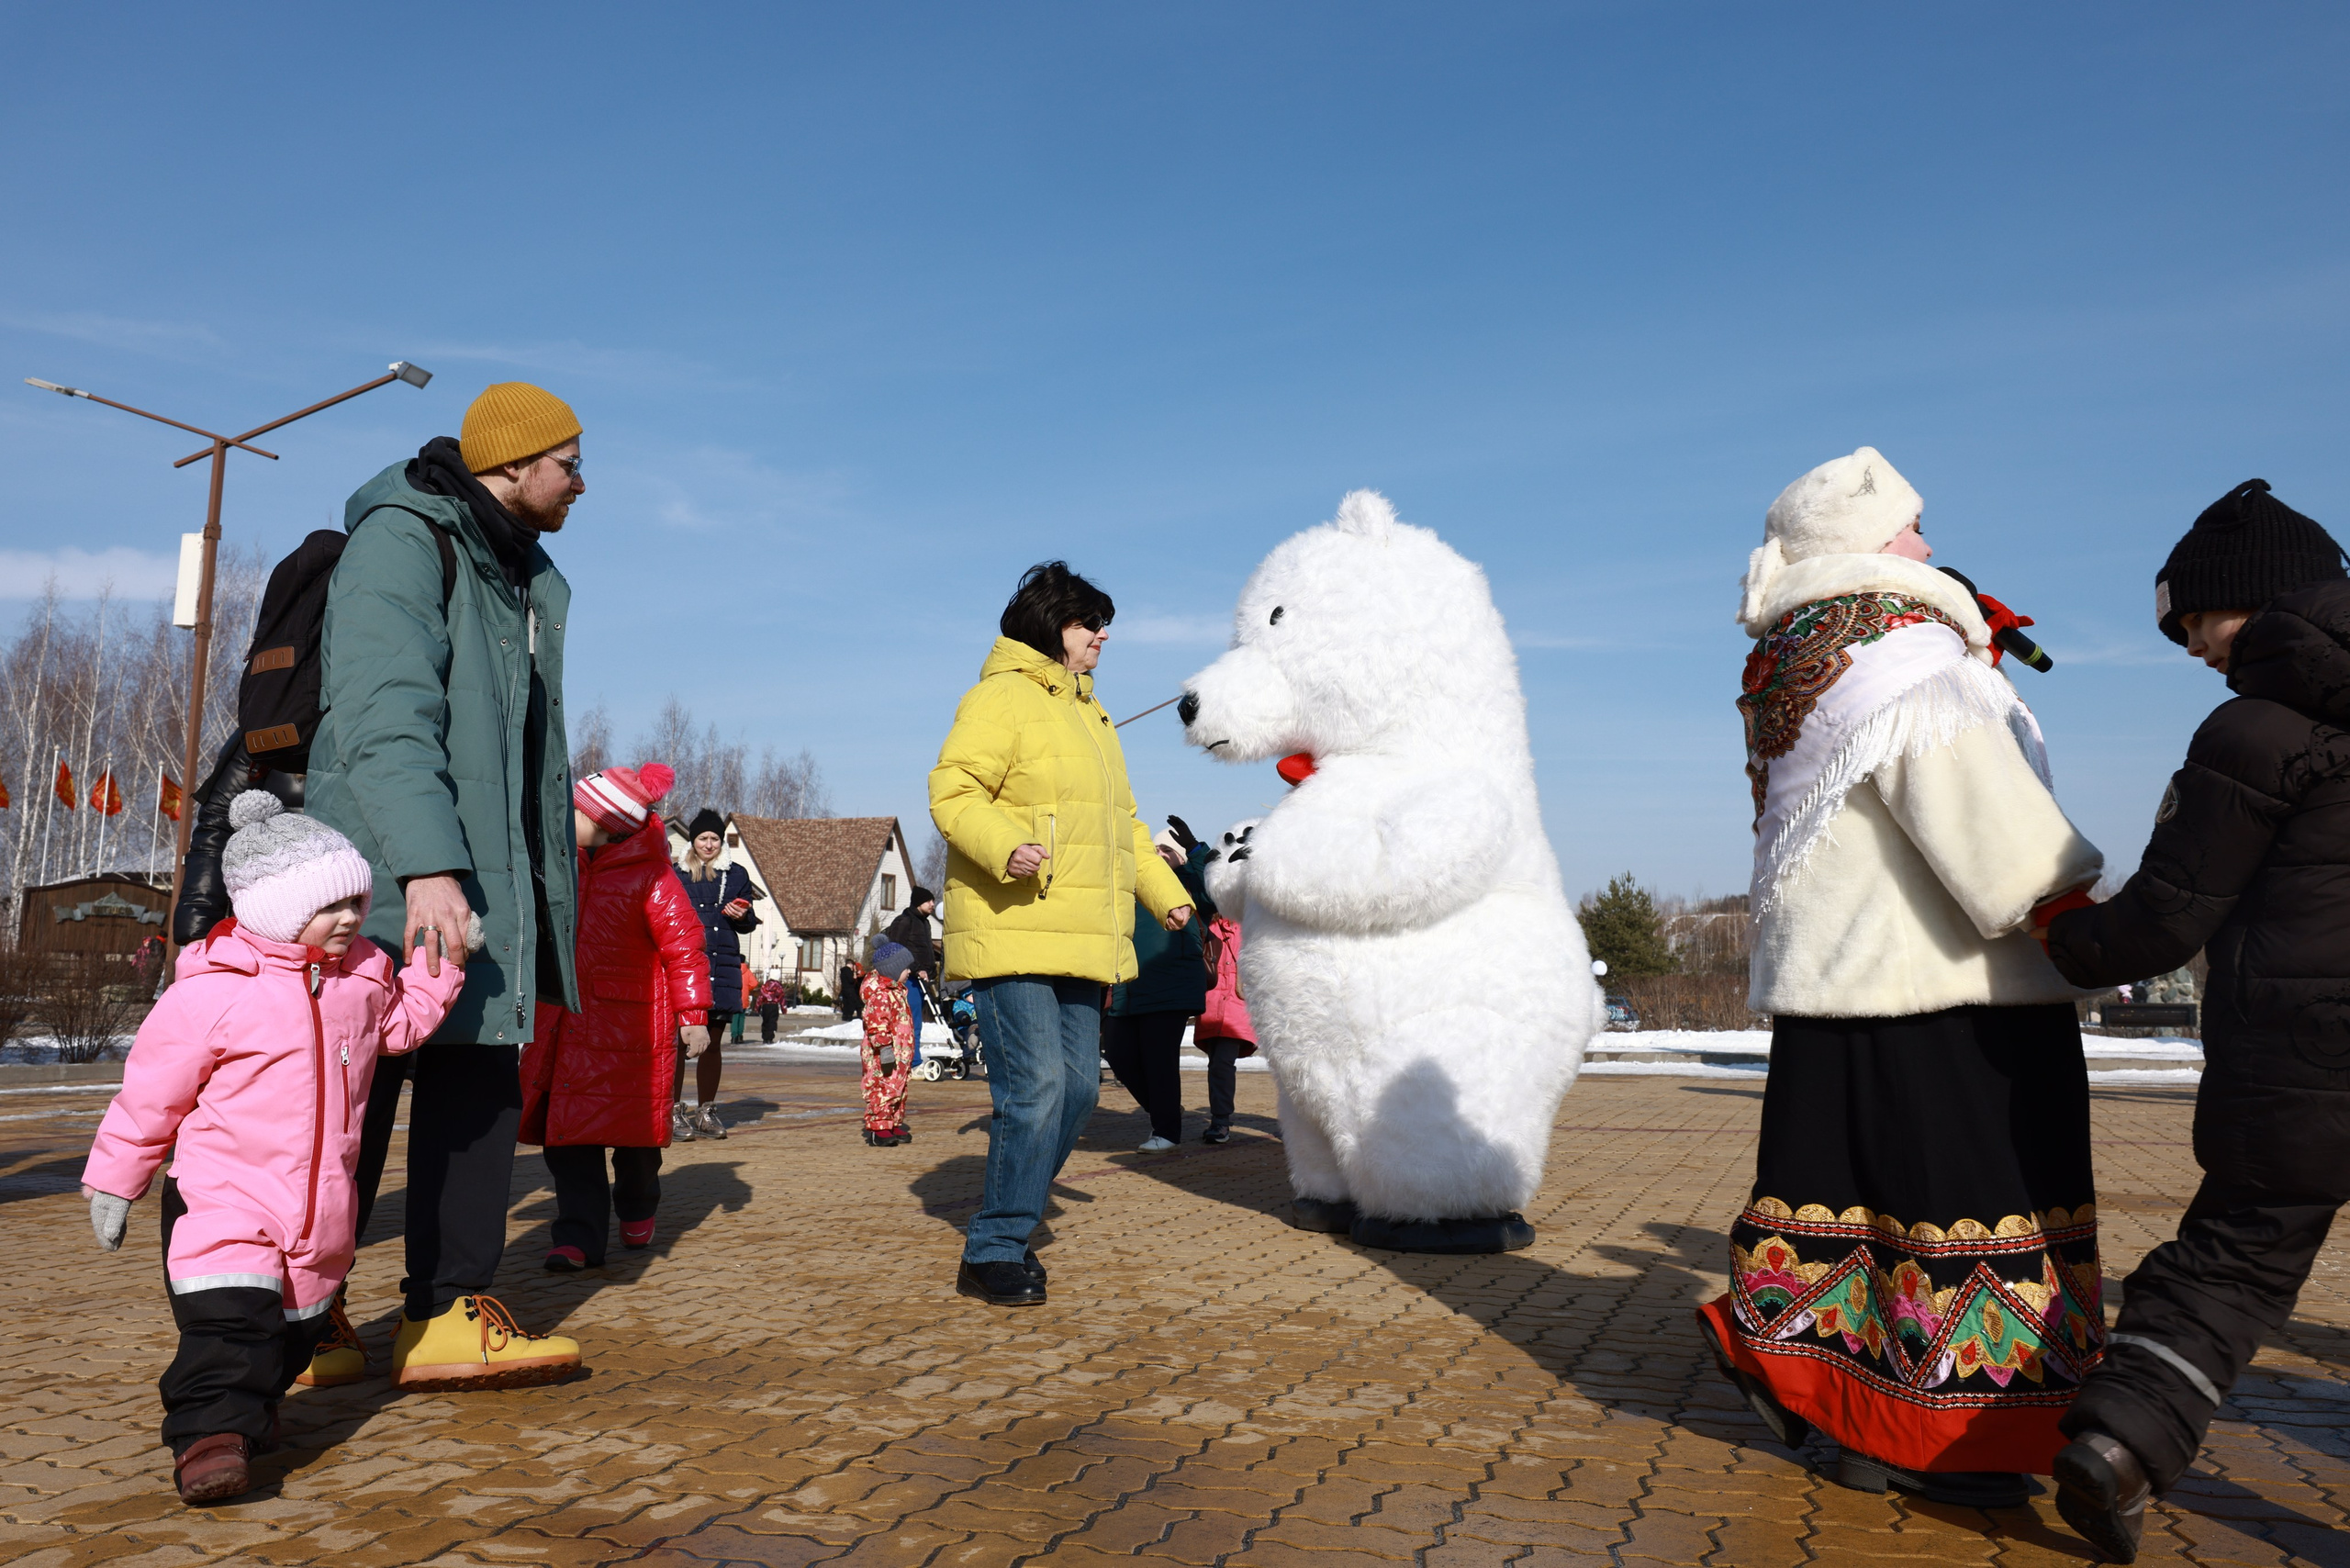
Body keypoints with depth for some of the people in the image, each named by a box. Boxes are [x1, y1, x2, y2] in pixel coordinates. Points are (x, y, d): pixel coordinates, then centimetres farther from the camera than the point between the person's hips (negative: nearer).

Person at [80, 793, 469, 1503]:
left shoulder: (364, 975, 2)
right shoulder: (212, 991, -16)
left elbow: (403, 1023, 21)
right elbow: (151, 1092, -7)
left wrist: (441, 964, 8)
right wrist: (113, 1179, 0)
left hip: (321, 1201, 6)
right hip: (222, 1195, -6)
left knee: (301, 1316, 17)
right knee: (229, 1316, -19)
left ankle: (253, 1406, 38)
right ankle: (209, 1433, -15)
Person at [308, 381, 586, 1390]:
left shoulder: (525, 577, 20)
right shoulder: (402, 540, -8)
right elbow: (381, 709, -21)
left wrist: (547, 881, 20)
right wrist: (426, 862, -29)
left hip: (490, 885, 9)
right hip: (394, 884, -9)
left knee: (480, 1089, 7)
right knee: (355, 1095, 0)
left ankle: (446, 1315, 13)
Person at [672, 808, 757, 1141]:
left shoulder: (737, 875, 14)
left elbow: (749, 922, 16)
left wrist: (742, 916, -4)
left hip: (723, 966, 3)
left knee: (713, 1043, 6)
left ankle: (706, 1112, 15)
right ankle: (673, 1113, -2)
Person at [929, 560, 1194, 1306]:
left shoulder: (1086, 711, 23)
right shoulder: (1000, 698, -6)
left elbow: (1120, 821, 30)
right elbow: (953, 792, -15)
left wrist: (1165, 891, 25)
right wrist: (1004, 846, -32)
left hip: (1078, 938, 9)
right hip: (1012, 932, -9)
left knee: (1078, 1086, 8)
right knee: (1035, 1085, -14)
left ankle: (1011, 1225, 23)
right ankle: (993, 1253, -2)